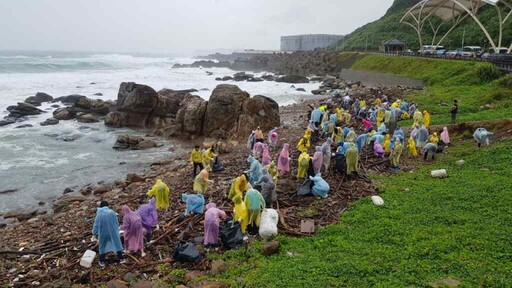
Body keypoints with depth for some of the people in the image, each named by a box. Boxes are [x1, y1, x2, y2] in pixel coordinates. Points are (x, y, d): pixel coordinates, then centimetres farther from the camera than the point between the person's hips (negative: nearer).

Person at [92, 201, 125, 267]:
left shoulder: (99, 214, -8)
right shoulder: (112, 212, -7)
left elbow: (96, 225, -3)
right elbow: (117, 223, 1)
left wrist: (94, 234, 6)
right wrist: (117, 230, 16)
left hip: (103, 233, 0)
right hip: (113, 232, 0)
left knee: (102, 246, 16)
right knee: (117, 243, 14)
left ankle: (102, 262, 22)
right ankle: (121, 259, 18)